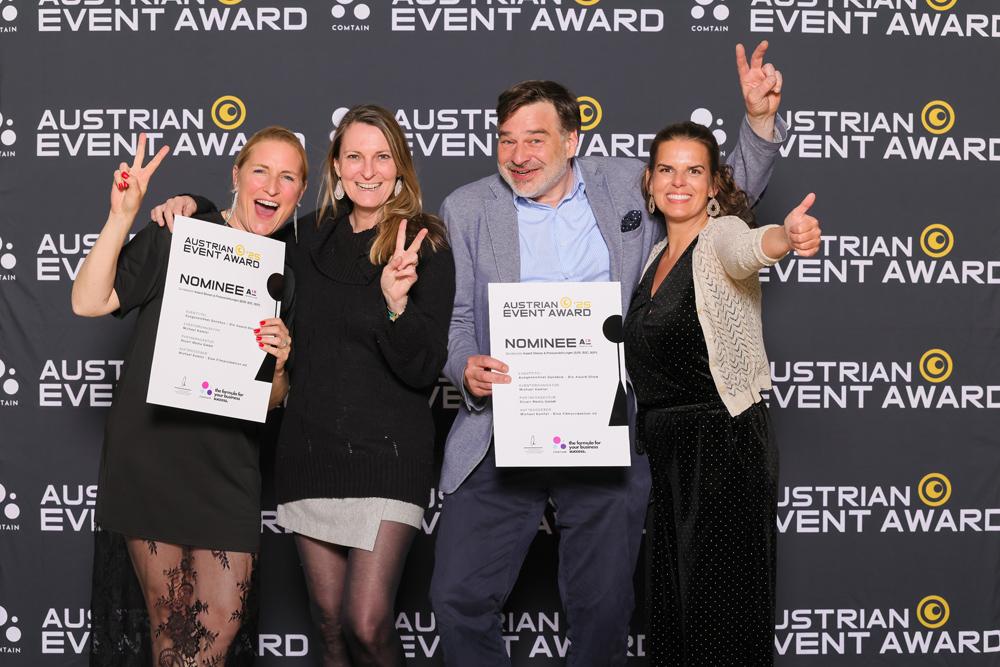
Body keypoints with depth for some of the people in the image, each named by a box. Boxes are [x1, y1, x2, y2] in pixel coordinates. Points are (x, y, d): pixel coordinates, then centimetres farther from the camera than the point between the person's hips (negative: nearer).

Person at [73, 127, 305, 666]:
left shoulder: (284, 273, 11)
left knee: (222, 623, -1)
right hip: (150, 454, -4)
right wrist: (121, 218, -20)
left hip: (228, 468, 4)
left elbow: (271, 403, 14)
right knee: (170, 618, 4)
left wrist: (277, 364, -8)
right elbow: (89, 301, -12)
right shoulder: (177, 237, -2)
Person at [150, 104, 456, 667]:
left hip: (387, 452, -5)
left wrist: (396, 300, -28)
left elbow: (424, 370, -11)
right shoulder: (312, 237, 8)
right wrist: (193, 207, 11)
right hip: (311, 446, 5)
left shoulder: (426, 247, -5)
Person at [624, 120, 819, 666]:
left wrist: (787, 237, -56)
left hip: (724, 446, -8)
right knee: (673, 605, 12)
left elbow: (748, 248, -35)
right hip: (664, 447, 8)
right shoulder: (656, 257, 13)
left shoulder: (721, 236, -9)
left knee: (720, 606, -4)